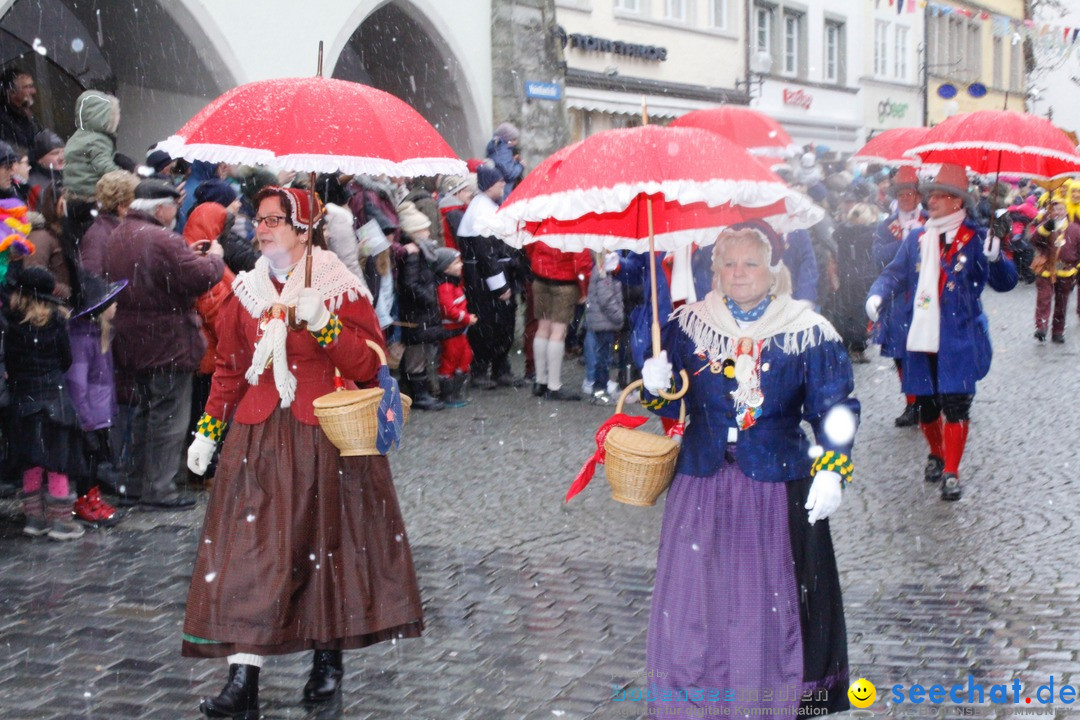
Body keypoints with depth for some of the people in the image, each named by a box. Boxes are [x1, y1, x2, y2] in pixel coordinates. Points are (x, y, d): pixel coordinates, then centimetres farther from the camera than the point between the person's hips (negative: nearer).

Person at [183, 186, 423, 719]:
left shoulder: (341, 289, -4)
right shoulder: (247, 291, 8)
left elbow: (369, 366, -9)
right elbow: (229, 369, 14)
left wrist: (322, 324, -21)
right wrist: (208, 432, 12)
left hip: (328, 437, -3)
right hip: (259, 439, 3)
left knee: (329, 540, 7)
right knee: (250, 547, -5)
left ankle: (329, 659, 26)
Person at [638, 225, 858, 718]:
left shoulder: (809, 333, -2)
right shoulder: (687, 325, 5)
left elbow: (835, 412, 0)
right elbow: (672, 404, 12)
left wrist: (831, 473, -11)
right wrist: (656, 386, -10)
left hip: (776, 491, -2)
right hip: (701, 486, 2)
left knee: (772, 604, 3)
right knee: (692, 598, 2)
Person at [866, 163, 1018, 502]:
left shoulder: (975, 239, -3)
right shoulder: (916, 238, 10)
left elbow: (1005, 283, -7)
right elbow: (895, 273, 12)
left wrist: (996, 259, -29)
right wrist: (878, 293, -9)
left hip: (958, 340, -4)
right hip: (921, 337, 4)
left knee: (956, 406, -6)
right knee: (926, 406, 11)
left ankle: (951, 473, 2)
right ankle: (936, 454, 35)